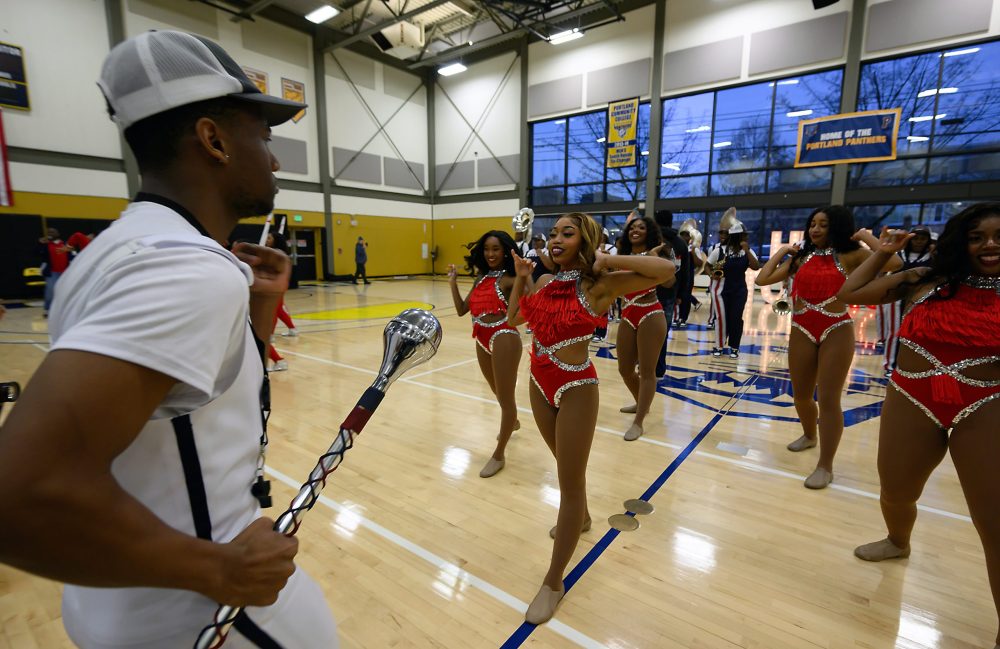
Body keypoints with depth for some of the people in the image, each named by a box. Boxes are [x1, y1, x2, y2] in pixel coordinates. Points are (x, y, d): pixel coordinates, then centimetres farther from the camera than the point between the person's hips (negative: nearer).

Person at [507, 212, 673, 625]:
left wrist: (607, 261, -21)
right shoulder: (545, 283, 2)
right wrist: (520, 277, 3)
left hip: (575, 389, -7)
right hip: (539, 385, 7)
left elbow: (665, 270, -25)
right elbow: (513, 318, 13)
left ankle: (553, 581, 20)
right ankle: (580, 518, 56)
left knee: (570, 481, 6)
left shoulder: (599, 286, -16)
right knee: (566, 466, 27)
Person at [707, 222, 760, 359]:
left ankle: (734, 347, 14)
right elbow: (707, 266, 3)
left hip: (739, 291, 2)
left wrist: (746, 250, -17)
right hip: (721, 290, -2)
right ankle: (720, 346, 15)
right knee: (721, 318, 1)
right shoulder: (720, 250, -7)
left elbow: (756, 267, -13)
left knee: (736, 319, 2)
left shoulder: (747, 251, 0)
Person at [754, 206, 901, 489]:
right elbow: (762, 279, 2)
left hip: (837, 331, -4)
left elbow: (894, 263, -18)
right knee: (801, 395, 15)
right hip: (801, 331, 4)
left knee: (828, 399, -2)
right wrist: (781, 251, 7)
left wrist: (867, 237, -7)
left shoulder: (851, 256, -2)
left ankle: (825, 466, 7)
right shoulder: (800, 258, 8)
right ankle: (809, 435, 43)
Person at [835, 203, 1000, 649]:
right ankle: (898, 542, 52)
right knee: (896, 494, 20)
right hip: (911, 403, 2)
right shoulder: (925, 280, 0)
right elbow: (849, 294, 3)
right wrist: (883, 253, 4)